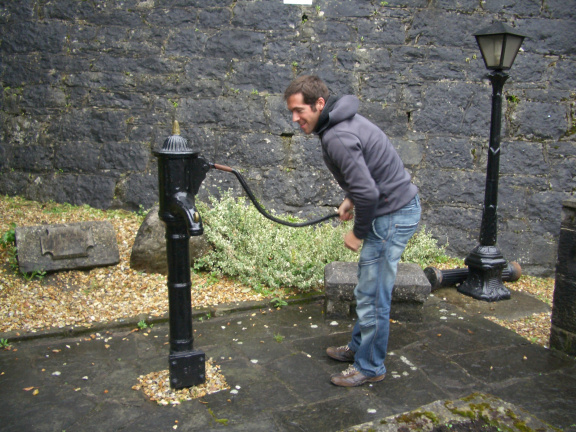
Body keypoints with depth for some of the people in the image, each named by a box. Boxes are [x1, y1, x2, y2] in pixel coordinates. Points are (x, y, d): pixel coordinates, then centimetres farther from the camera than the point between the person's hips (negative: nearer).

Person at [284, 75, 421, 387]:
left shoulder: (337, 138, -24)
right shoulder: (343, 121, 9)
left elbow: (368, 193, -27)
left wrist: (358, 232, -13)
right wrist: (351, 199, 16)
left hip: (392, 215, -11)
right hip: (400, 206, 11)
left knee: (372, 295, 0)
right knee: (369, 288, 21)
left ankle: (370, 367, 16)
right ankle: (359, 347, 36)